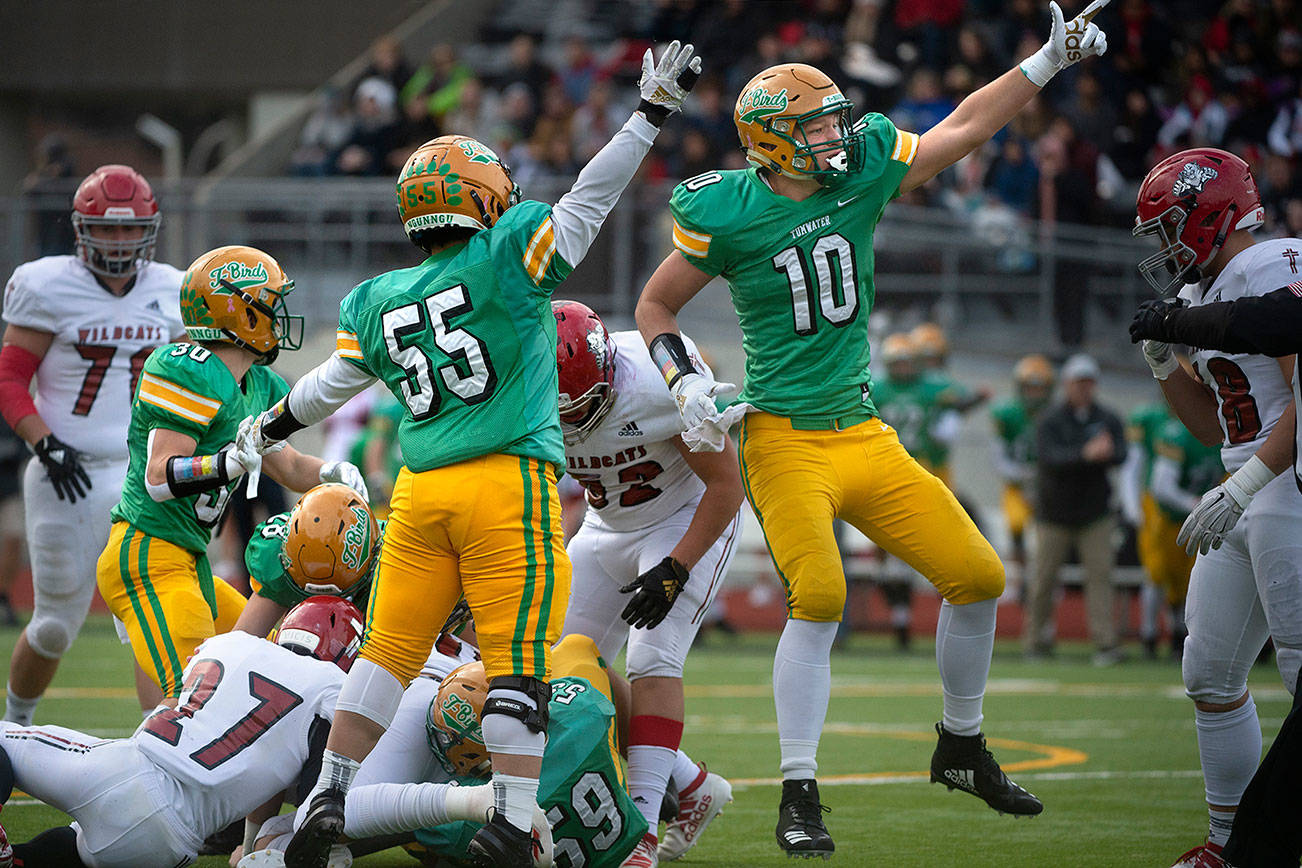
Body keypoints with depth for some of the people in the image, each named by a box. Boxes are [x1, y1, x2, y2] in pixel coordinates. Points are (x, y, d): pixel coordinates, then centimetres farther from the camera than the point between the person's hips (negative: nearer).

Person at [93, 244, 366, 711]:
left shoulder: (260, 388, 15)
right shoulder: (190, 373, -14)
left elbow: (289, 468, 29)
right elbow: (160, 478, -20)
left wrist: (330, 471, 8)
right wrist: (225, 464, -36)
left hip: (189, 566, 11)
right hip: (151, 561, -10)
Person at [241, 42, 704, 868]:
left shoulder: (378, 303, 11)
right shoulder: (508, 260, -4)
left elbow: (329, 385, 23)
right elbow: (591, 198, -4)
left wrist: (271, 427, 42)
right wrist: (653, 110, 3)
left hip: (421, 491, 5)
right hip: (509, 483, -4)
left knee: (390, 650, 10)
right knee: (516, 663, -3)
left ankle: (330, 796, 7)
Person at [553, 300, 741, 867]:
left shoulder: (661, 380, -33)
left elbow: (725, 486, -22)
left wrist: (674, 571, -27)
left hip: (691, 522, -6)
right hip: (610, 530, 6)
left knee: (652, 658, -22)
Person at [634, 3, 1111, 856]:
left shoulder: (864, 174, 3)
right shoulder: (728, 216, -8)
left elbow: (962, 129, 15)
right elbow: (655, 309, 5)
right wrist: (687, 383, -10)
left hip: (867, 434, 6)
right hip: (787, 440, -6)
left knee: (977, 576, 1)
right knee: (818, 599, -24)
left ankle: (962, 747, 24)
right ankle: (799, 797, -14)